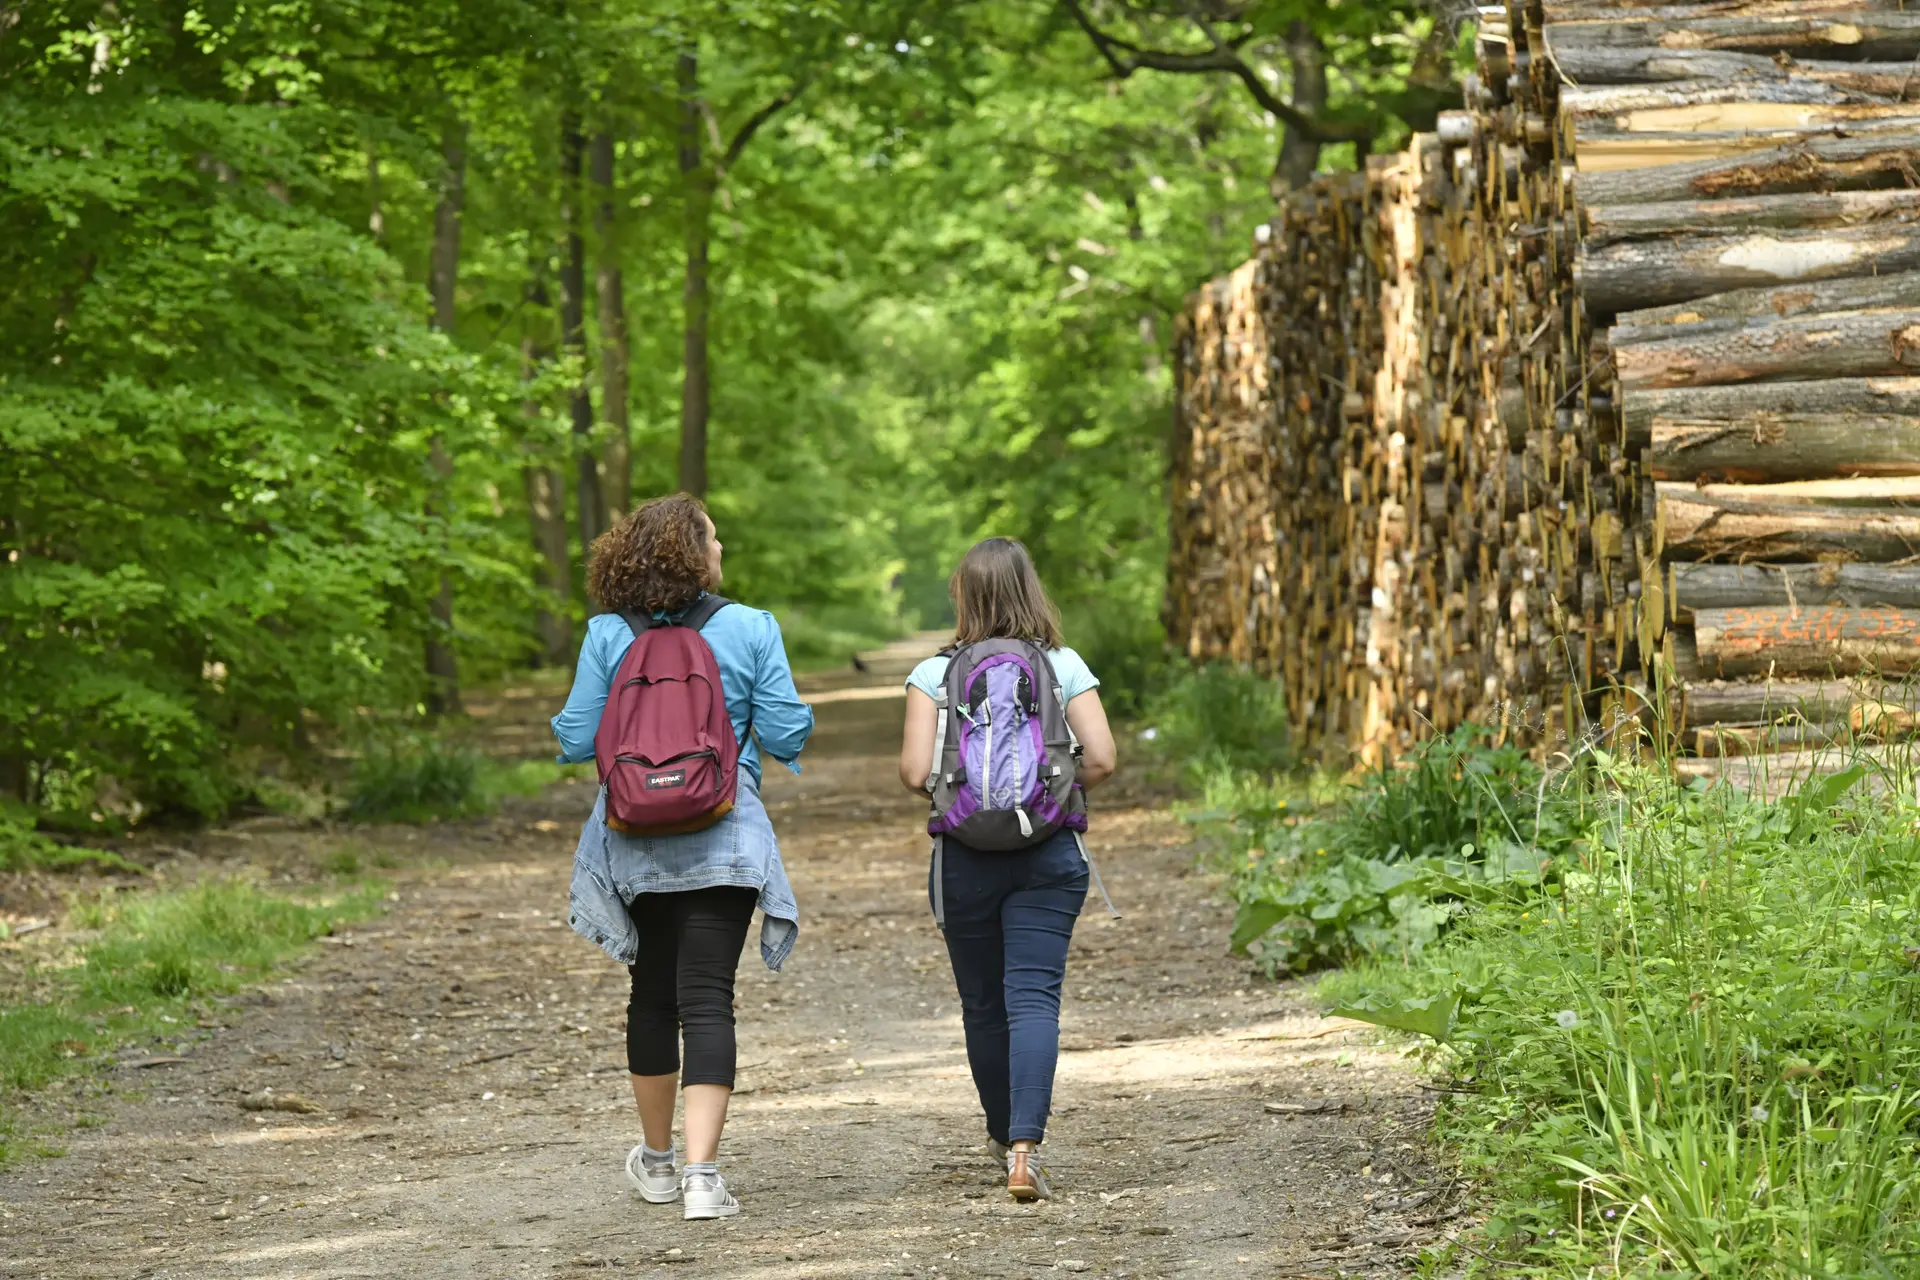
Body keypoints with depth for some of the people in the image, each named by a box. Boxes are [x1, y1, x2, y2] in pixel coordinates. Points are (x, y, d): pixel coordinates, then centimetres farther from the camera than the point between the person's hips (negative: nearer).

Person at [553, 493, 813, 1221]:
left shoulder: (607, 636, -3)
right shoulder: (750, 630, -6)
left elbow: (577, 738, -2)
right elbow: (784, 734, -4)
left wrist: (567, 732, 21)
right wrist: (799, 725, 19)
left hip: (637, 847, 2)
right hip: (723, 844, -2)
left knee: (652, 995, 17)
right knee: (707, 999, -4)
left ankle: (657, 1161, 31)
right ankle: (701, 1174, -17)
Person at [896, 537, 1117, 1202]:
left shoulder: (934, 674, -3)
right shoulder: (1065, 666, 0)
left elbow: (915, 772, -9)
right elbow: (1100, 759, -6)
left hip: (965, 857, 0)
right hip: (1051, 854, 0)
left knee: (983, 1004, 15)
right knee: (1034, 997, -5)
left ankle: (1004, 1134, 32)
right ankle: (1024, 1147, -22)